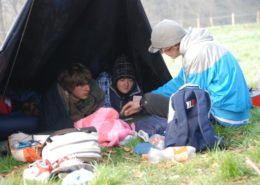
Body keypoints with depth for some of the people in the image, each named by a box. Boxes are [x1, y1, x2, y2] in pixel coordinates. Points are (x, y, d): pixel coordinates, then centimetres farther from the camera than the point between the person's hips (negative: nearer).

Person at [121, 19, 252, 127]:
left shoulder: (197, 54, -20)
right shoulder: (193, 47, 10)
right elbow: (179, 83, 19)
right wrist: (142, 103, 19)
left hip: (227, 116, -10)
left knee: (152, 101, -10)